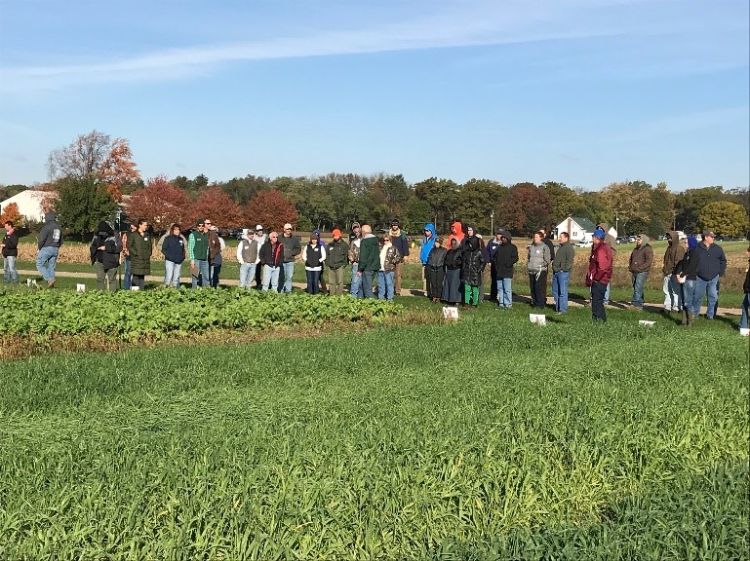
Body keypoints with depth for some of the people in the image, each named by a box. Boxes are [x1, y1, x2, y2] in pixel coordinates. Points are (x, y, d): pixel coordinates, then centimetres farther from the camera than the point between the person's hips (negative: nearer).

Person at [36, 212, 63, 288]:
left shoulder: (47, 227, -11)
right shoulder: (58, 227, 13)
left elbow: (42, 239, -15)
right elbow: (61, 241, 17)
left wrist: (39, 248, -2)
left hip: (46, 248, -7)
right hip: (55, 250, 7)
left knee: (39, 265, 1)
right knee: (51, 267, 9)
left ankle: (50, 279, -14)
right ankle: (51, 284, 5)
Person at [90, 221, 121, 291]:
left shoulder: (115, 237, -6)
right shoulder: (97, 237, 9)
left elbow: (119, 248, -14)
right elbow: (92, 247, 20)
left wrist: (106, 248, -18)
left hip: (111, 262, -4)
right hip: (99, 262, 4)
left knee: (111, 279, 0)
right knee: (100, 279, 5)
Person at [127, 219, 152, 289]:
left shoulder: (147, 235, 13)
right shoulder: (133, 235, -3)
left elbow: (149, 245, 21)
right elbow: (129, 246, -4)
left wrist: (149, 253, 8)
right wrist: (135, 253, -11)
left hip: (145, 259, 5)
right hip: (136, 259, -5)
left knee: (142, 276, 7)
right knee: (136, 276, -8)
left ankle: (142, 289, 11)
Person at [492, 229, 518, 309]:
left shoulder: (512, 247, 0)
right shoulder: (500, 247, 18)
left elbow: (515, 258, -7)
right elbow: (495, 257, 26)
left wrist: (508, 264, -13)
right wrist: (496, 265, 11)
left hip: (507, 272, -6)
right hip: (499, 272, 6)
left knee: (507, 289, -9)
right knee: (500, 288, 8)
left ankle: (508, 304, -5)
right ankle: (501, 303, 15)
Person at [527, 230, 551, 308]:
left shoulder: (544, 247, -4)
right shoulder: (531, 247, 14)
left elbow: (547, 259, -6)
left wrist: (542, 266, -9)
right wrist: (528, 265, 11)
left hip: (541, 270, -6)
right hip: (531, 270, 6)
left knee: (540, 287, -9)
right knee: (532, 287, 8)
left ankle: (541, 303, -4)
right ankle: (534, 302, 17)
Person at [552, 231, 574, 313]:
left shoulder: (569, 248, -10)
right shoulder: (560, 247, 20)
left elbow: (570, 260, -17)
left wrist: (564, 269, -21)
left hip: (563, 272, -10)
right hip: (556, 272, 10)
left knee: (562, 291, -8)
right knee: (555, 291, 13)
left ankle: (562, 309, -5)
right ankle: (557, 308, 20)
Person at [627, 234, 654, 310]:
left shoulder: (647, 249, -6)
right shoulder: (636, 249, 18)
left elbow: (649, 261, -15)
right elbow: (631, 259, 30)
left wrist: (639, 268, -20)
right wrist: (630, 266, 11)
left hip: (642, 272, -8)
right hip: (634, 272, 8)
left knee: (638, 288, -13)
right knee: (636, 288, 10)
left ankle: (636, 303, -13)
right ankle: (639, 304, 16)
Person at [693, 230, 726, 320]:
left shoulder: (718, 249, 3)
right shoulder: (698, 249, -4)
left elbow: (723, 260, 11)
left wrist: (721, 272, 4)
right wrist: (694, 272, -1)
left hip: (714, 278, 1)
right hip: (700, 278, -1)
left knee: (713, 297, 1)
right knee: (698, 296, 7)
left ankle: (710, 314, 11)